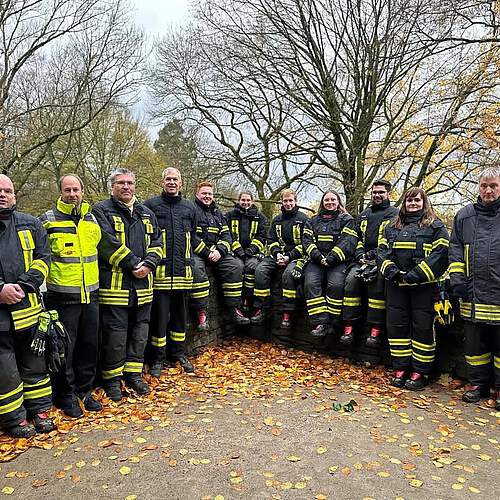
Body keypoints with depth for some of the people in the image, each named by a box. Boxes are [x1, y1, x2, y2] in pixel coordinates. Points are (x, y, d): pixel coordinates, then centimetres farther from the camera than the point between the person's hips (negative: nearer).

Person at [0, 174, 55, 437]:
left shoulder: (30, 224, 9)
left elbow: (43, 258, 3)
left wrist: (23, 286, -11)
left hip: (28, 310, 3)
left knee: (35, 363, 14)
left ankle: (39, 410, 29)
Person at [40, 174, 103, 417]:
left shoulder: (91, 219, 11)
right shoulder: (48, 220, -4)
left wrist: (98, 282, 22)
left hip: (90, 293, 5)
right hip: (63, 295, -4)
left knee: (89, 345, 12)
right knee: (65, 346, 6)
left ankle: (84, 390, 29)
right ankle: (66, 395, 23)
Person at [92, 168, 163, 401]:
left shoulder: (146, 214, 17)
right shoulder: (102, 211, -1)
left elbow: (156, 243, 11)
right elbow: (109, 243, -14)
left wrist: (148, 264, -7)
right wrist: (133, 264, -16)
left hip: (143, 284, 6)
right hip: (115, 284, -5)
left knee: (140, 330, 12)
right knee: (115, 332, 2)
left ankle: (134, 373, 27)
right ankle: (113, 378, 18)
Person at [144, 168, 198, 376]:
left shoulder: (189, 207, 14)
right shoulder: (151, 205, 1)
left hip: (183, 270, 4)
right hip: (160, 270, -4)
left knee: (180, 314, 14)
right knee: (159, 315, 1)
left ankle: (178, 353, 28)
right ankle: (157, 358, 15)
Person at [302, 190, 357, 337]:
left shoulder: (347, 219, 13)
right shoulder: (313, 220, 23)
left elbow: (347, 242, -2)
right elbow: (307, 241, 10)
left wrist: (331, 258, -15)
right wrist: (318, 256, -9)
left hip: (338, 261, -2)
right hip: (317, 260, 3)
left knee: (336, 284, -30)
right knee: (310, 283, -25)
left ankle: (332, 322, -18)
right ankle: (320, 322, -27)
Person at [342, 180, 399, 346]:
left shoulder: (395, 214, 6)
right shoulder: (363, 215, 24)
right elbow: (357, 238, 23)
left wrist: (375, 255, -16)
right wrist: (360, 254, 2)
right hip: (363, 260, 4)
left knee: (376, 280, -33)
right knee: (351, 278, -24)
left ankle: (376, 329, -28)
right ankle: (348, 326, -23)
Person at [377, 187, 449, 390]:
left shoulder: (436, 226, 5)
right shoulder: (391, 227, 17)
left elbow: (440, 253, -7)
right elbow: (382, 251, 10)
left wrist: (417, 274, -16)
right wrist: (391, 270, -9)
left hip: (423, 286, -4)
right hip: (396, 285, 4)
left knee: (423, 327, 0)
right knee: (397, 326, 6)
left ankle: (421, 372, 12)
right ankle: (400, 368, 17)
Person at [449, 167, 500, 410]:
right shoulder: (465, 215, 10)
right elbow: (455, 248, 11)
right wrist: (457, 277, 0)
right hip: (474, 293, 2)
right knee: (475, 343, 12)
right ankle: (478, 383, 27)